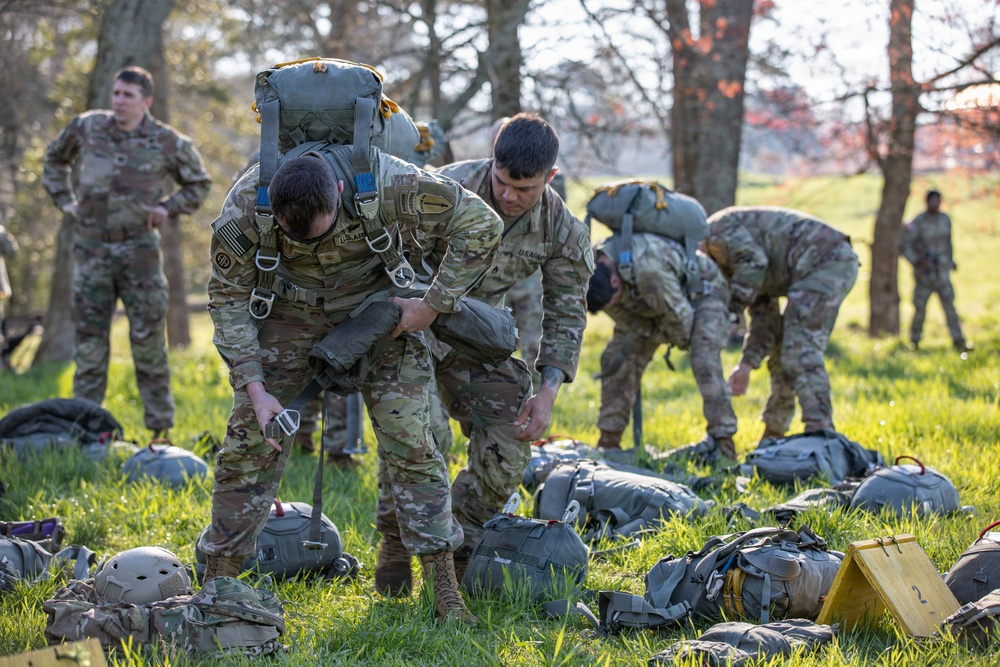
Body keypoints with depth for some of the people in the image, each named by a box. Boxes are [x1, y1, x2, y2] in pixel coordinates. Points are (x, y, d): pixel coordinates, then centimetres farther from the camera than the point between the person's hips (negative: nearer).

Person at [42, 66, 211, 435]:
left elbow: (200, 184, 13)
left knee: (148, 338, -1)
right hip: (92, 248, 2)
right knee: (90, 338, 4)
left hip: (139, 250, -2)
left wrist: (167, 207, -2)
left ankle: (161, 428, 7)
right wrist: (65, 200, 10)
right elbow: (55, 159, 22)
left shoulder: (168, 142, -2)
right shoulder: (86, 127, 3)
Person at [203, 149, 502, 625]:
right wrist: (255, 388, -22)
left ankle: (445, 592, -3)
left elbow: (480, 224, -23)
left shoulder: (389, 186, -35)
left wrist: (433, 305, -23)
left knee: (408, 437, -9)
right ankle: (218, 578, 7)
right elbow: (229, 299, -15)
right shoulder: (243, 210, -30)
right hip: (289, 310, 1)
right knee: (248, 439, -6)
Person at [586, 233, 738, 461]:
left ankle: (723, 440, -26)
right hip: (654, 303, 7)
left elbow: (679, 312, -31)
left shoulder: (647, 267, -46)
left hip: (702, 290, -7)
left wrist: (682, 340, -12)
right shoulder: (595, 273, -22)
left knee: (704, 360, -28)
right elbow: (626, 318, -7)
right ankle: (609, 440, 4)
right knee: (616, 358, -3)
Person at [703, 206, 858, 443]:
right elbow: (764, 315, 19)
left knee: (800, 352, -14)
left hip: (821, 260, -10)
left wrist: (729, 310, -9)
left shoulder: (716, 231, -1)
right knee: (782, 353, 16)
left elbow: (755, 261, -15)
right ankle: (772, 439, 21)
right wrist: (747, 363, 10)